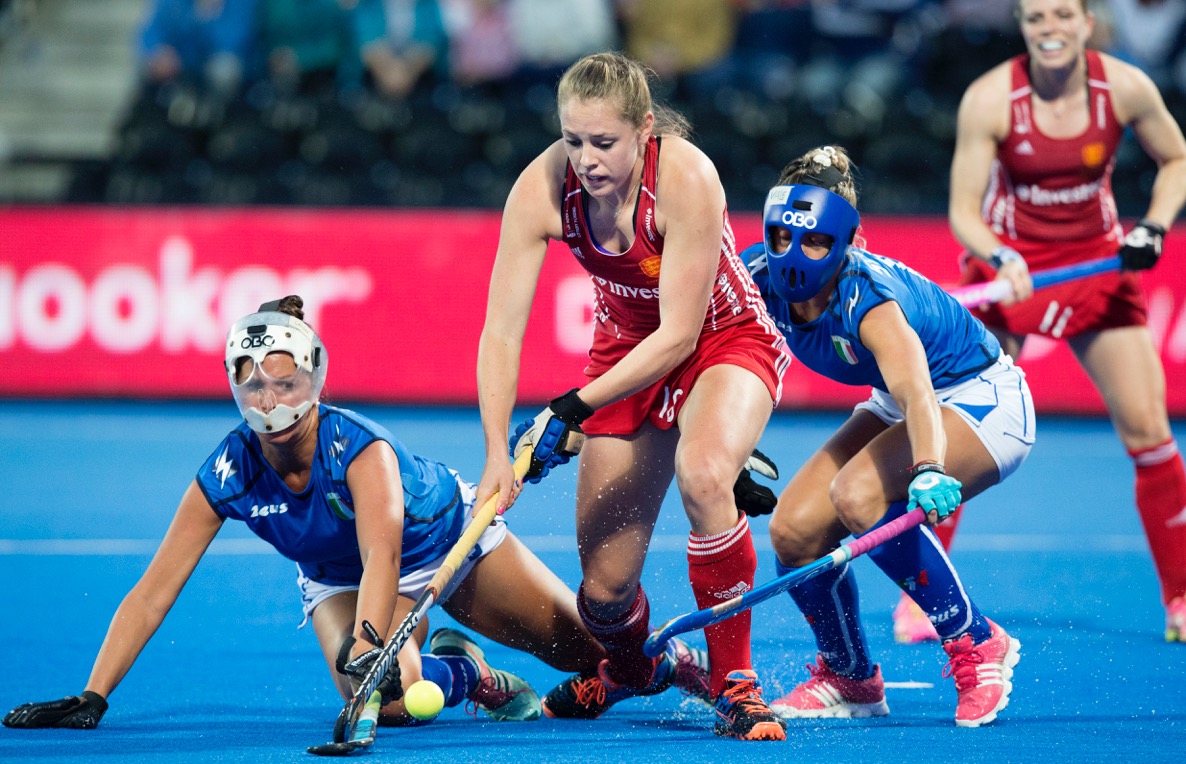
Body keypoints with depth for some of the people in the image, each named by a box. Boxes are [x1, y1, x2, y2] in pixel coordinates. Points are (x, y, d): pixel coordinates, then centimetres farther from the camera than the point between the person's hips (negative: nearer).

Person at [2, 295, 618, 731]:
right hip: (339, 579, 1)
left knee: (574, 645, 5)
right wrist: (91, 699, -33)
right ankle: (464, 673, 3)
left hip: (450, 533, -1)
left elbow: (383, 552, -55)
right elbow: (151, 595, -25)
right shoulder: (227, 476, -28)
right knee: (387, 701, -30)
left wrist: (366, 646, -73)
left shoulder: (360, 448, -38)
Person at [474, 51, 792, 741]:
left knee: (703, 473, -38)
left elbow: (679, 333, -29)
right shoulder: (542, 189, -22)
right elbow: (501, 332, -20)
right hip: (627, 349, 4)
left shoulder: (686, 179, -32)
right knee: (605, 587, 1)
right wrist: (498, 453, -31)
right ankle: (629, 669, 39)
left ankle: (735, 684, -22)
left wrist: (573, 410, -32)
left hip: (726, 342, -4)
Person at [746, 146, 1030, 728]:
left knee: (858, 495, -32)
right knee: (795, 530, -9)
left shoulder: (867, 300, -35)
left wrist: (929, 471, -70)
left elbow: (915, 390, -54)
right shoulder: (760, 280, -16)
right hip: (900, 408, 8)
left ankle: (977, 646, -17)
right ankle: (849, 678, 17)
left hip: (983, 402, -8)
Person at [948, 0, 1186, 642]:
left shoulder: (1125, 88, -12)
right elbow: (963, 210, -16)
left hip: (1098, 263, 2)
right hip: (1006, 265, -2)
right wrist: (999, 261, -35)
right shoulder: (989, 99, -18)